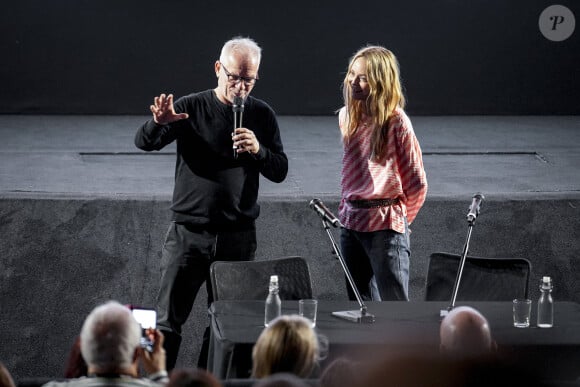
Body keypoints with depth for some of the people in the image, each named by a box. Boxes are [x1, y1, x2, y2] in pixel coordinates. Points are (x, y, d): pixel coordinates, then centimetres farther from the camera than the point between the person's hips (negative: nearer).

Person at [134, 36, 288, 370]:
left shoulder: (262, 115, 5)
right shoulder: (191, 107, -2)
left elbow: (280, 172, 3)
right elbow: (143, 142, -11)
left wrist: (258, 150, -17)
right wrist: (159, 123, -33)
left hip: (238, 237, 2)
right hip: (189, 232, -2)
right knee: (168, 320, -3)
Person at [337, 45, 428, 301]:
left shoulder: (396, 121, -12)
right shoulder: (346, 117, 7)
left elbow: (416, 183, -7)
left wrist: (401, 217, 5)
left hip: (386, 225, -7)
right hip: (350, 222, 7)